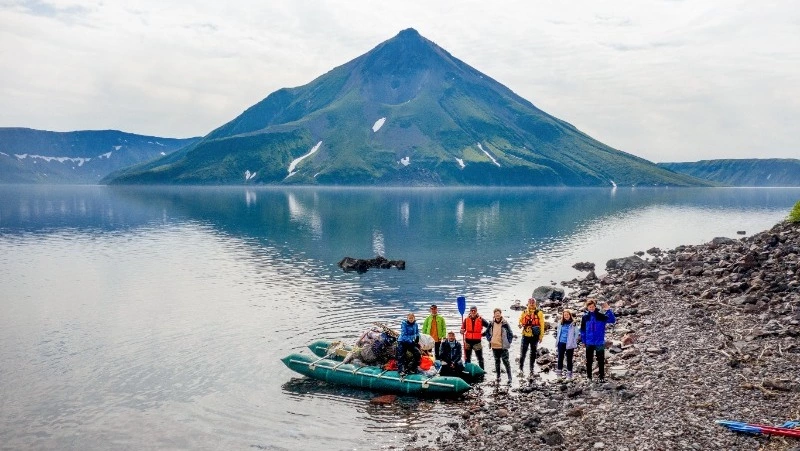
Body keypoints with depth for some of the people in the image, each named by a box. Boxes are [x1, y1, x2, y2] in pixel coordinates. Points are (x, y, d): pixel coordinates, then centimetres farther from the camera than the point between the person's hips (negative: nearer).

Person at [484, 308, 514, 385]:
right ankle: (498, 377, 24)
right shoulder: (492, 324, 3)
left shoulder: (505, 323, -9)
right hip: (494, 346, 4)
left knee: (505, 361, -4)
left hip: (503, 346, -4)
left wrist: (508, 342, -7)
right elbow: (487, 332, 17)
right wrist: (489, 339, 6)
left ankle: (509, 378, 0)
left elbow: (511, 334, -3)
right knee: (497, 362, 14)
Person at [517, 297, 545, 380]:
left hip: (534, 336, -1)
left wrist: (541, 336, -5)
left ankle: (531, 371, 16)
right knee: (523, 352, -4)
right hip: (525, 335, 1)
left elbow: (542, 325, 0)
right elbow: (520, 320, 14)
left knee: (533, 353, 8)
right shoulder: (524, 312, 6)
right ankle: (521, 369, 7)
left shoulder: (539, 313, 0)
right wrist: (520, 324, -10)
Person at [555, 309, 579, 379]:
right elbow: (558, 332, 16)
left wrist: (574, 342, -8)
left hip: (569, 344, -3)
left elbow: (576, 334, -4)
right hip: (561, 343, 4)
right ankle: (559, 373, 14)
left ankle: (569, 374, 11)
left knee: (569, 359, 5)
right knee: (560, 358, 7)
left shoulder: (573, 324, -6)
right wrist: (557, 339, 9)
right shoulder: (561, 323, 7)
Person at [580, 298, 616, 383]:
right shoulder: (585, 317, 1)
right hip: (589, 343, 2)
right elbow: (582, 330, 8)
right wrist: (583, 340, 2)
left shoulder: (601, 316, -5)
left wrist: (608, 310, -29)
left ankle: (602, 377, 9)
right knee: (589, 361, 8)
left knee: (601, 361, 2)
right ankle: (589, 377, 17)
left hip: (600, 343, -2)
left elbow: (612, 320, -18)